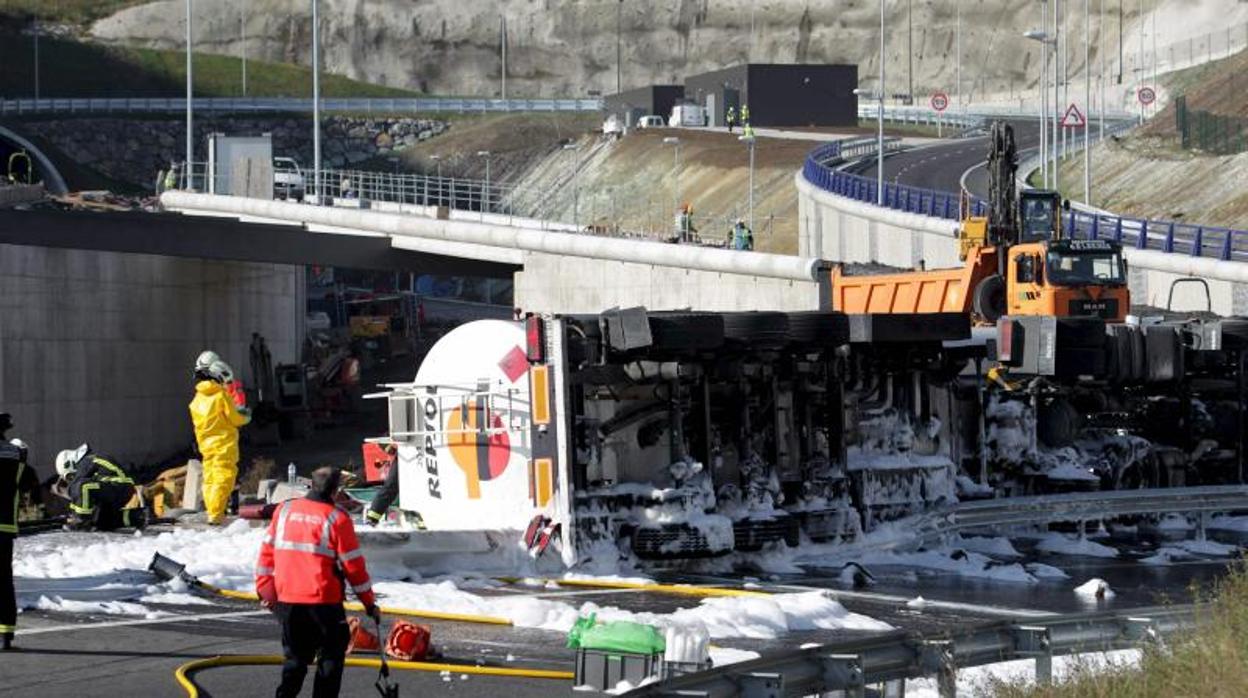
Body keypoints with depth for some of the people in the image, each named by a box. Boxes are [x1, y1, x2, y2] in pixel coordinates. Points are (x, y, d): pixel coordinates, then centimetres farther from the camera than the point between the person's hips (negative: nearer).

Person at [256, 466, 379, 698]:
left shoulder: (284, 511, 5)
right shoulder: (337, 519, -8)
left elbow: (267, 551, 9)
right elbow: (354, 565, -5)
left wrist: (265, 589, 18)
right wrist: (369, 603, 5)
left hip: (287, 599, 4)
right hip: (323, 601, -4)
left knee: (295, 655, 16)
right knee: (331, 654, 10)